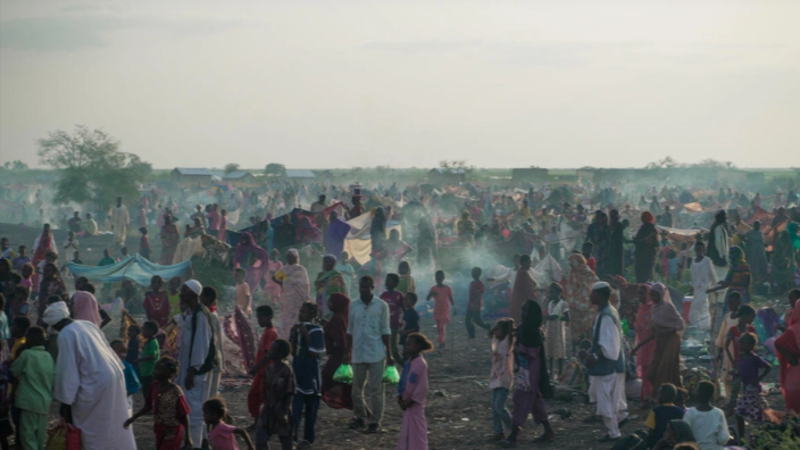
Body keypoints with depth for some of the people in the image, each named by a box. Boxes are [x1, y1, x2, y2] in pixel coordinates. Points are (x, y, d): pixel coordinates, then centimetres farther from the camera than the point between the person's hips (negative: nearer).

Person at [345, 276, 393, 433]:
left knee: (375, 390, 0)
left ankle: (375, 421, 6)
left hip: (376, 354, -3)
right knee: (357, 389, 9)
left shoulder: (381, 305, -3)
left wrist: (389, 354, -3)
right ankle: (360, 417, 23)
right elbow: (350, 330, 10)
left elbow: (385, 331, -1)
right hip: (358, 354, 3)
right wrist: (347, 353, 8)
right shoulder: (353, 305, 5)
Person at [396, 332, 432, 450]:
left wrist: (411, 401, -17)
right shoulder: (409, 362, 6)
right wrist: (400, 397, 4)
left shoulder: (421, 364, -20)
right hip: (407, 402, 9)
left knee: (416, 430, -1)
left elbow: (422, 386, -21)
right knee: (408, 430, 15)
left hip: (415, 403, -9)